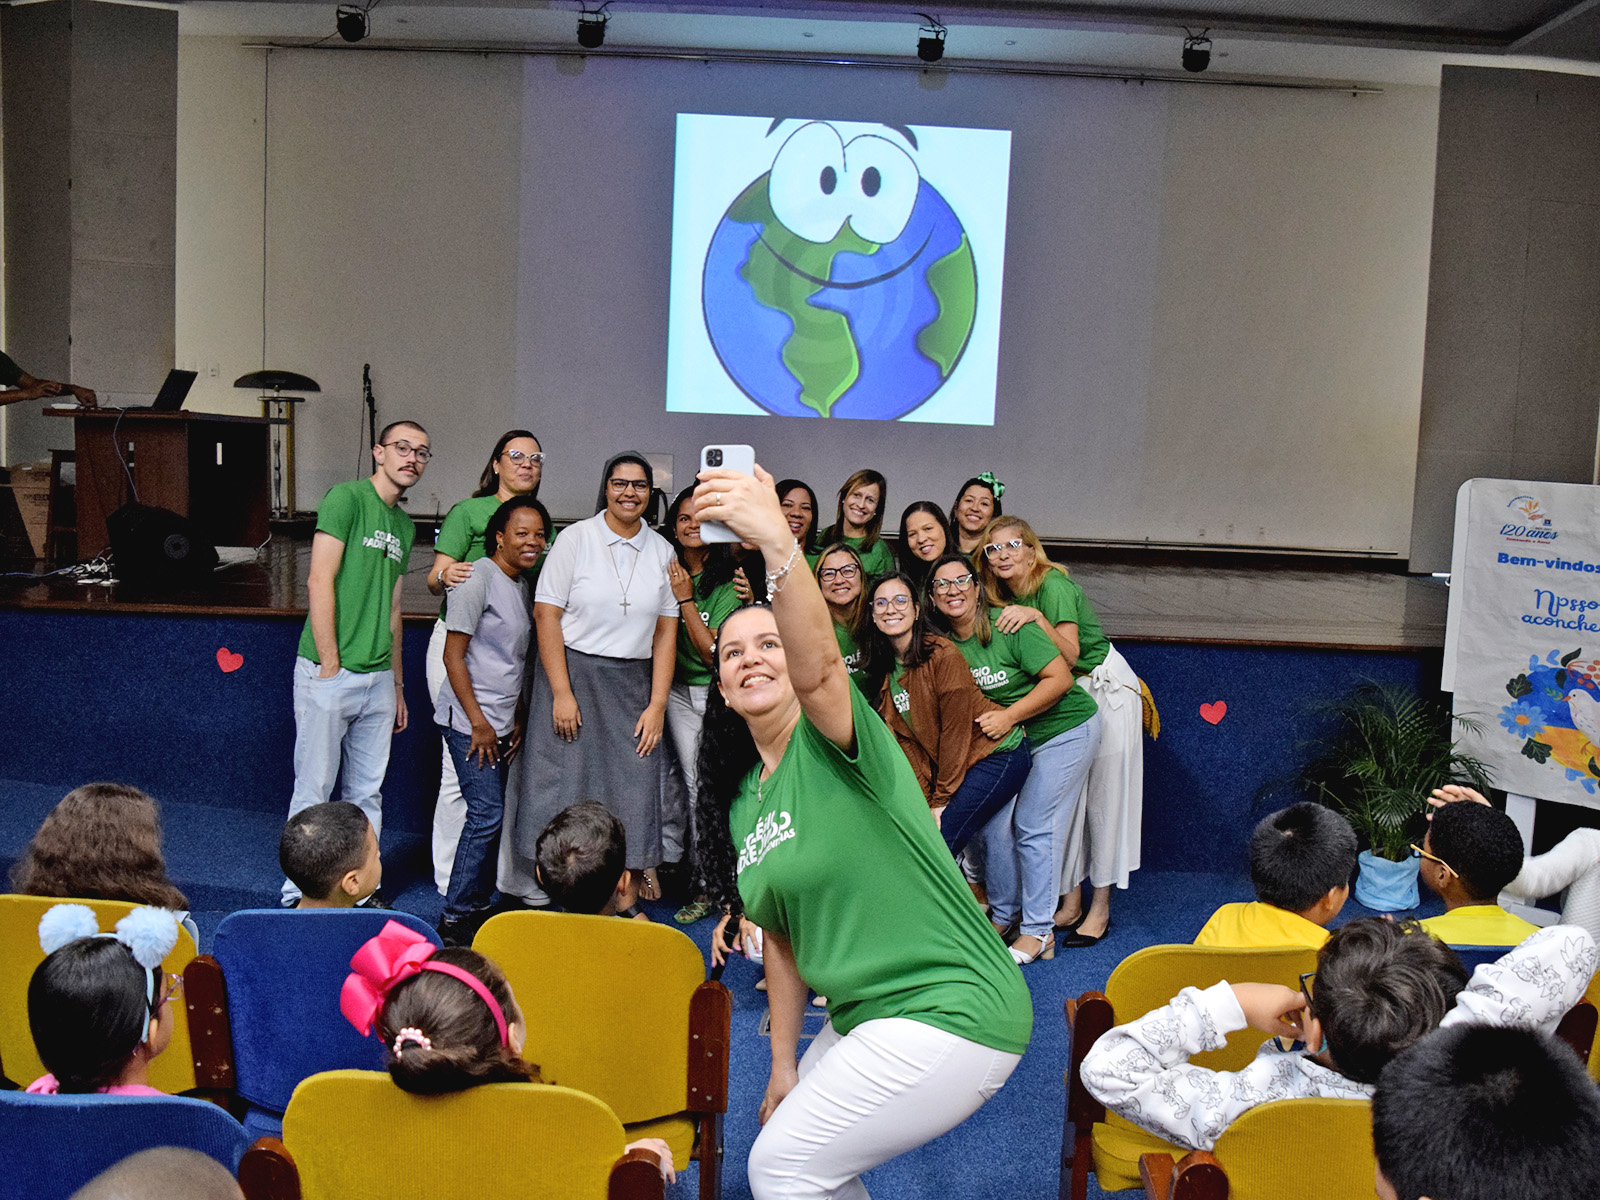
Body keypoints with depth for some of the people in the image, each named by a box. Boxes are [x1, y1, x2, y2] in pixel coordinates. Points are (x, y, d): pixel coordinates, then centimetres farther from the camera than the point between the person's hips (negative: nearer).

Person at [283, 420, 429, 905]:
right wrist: (330, 665, -16)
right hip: (330, 673, -7)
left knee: (368, 793, 12)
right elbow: (320, 582, -13)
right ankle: (298, 896, 12)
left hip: (378, 678, 7)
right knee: (314, 790, 1)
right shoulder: (347, 497, -6)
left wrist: (398, 684, 19)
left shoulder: (404, 525, 17)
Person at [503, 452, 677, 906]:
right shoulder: (576, 538, -3)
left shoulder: (662, 550, 7)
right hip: (571, 673, -3)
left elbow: (666, 632, 6)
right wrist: (562, 694, -13)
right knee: (562, 784, -2)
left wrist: (657, 704, -1)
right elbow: (546, 615, -7)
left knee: (633, 789, 0)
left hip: (633, 685, 3)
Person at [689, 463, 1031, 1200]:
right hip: (867, 1019, 9)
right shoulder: (741, 800, 10)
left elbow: (819, 667, -37)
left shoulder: (833, 741, -13)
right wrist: (783, 1064, 14)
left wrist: (779, 545, -53)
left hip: (949, 1014, -9)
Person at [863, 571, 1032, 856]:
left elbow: (955, 729, -16)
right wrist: (925, 801, -6)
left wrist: (942, 801, -12)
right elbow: (908, 741, 3)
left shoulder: (944, 654, -17)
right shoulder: (887, 668, 5)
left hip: (999, 757, -7)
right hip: (949, 765, 7)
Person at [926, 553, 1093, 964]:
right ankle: (1004, 915, 20)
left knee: (1034, 826, -8)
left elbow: (1060, 679, -22)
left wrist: (1008, 716, -25)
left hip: (1065, 728, -6)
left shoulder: (1010, 626, -21)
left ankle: (1038, 932, 2)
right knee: (993, 821, 1)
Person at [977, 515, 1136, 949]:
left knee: (1103, 796, -2)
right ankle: (1070, 903, 13)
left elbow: (1069, 655, -30)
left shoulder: (1053, 585, -21)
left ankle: (1100, 909, 6)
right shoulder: (1006, 597, 1)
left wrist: (1036, 617, -39)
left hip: (1105, 689, -7)